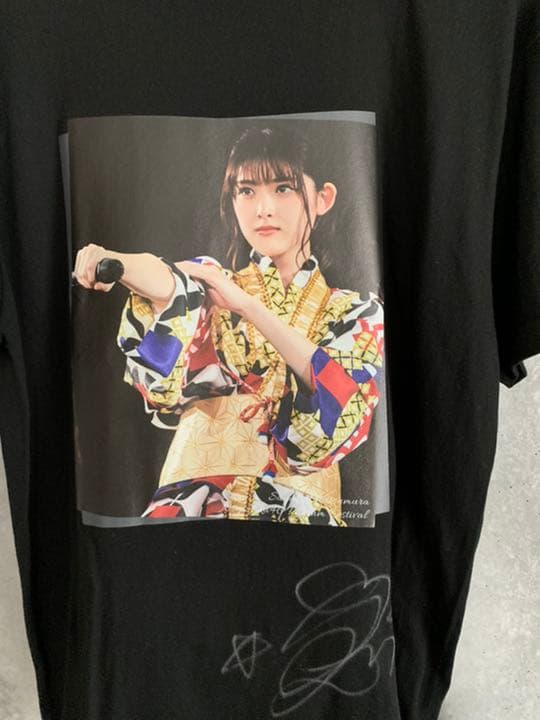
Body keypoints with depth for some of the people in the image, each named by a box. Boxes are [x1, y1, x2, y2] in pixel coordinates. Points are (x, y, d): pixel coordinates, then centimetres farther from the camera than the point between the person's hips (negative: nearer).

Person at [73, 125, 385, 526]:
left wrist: (246, 305, -12)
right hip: (194, 499, 0)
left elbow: (348, 397, -9)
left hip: (300, 508, 1)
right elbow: (167, 284, -13)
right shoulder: (208, 280, 10)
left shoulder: (358, 312, 10)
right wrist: (113, 263, -34)